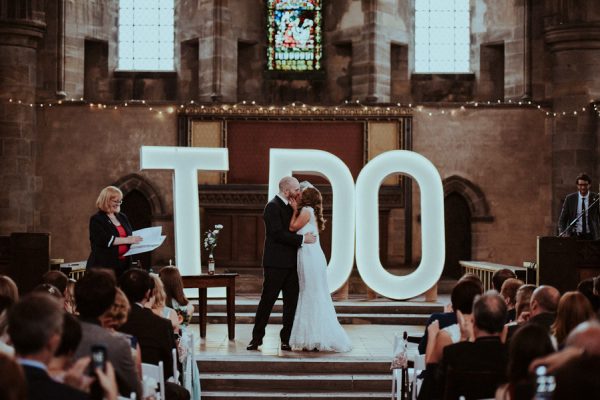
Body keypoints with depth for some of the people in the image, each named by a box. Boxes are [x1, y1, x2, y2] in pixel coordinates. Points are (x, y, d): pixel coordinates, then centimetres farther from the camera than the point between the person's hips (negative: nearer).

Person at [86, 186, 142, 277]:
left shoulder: (122, 217, 16)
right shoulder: (96, 219, -3)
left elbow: (130, 236, 23)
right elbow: (104, 240, -17)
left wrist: (135, 241, -1)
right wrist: (127, 240, -19)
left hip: (123, 264, 5)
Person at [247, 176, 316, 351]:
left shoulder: (289, 207, 15)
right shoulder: (272, 206, -12)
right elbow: (278, 234, -20)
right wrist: (302, 239, -19)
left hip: (290, 264, 8)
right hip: (276, 263, -8)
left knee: (291, 301, 6)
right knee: (267, 300, -1)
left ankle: (287, 339, 11)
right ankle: (257, 337, 7)